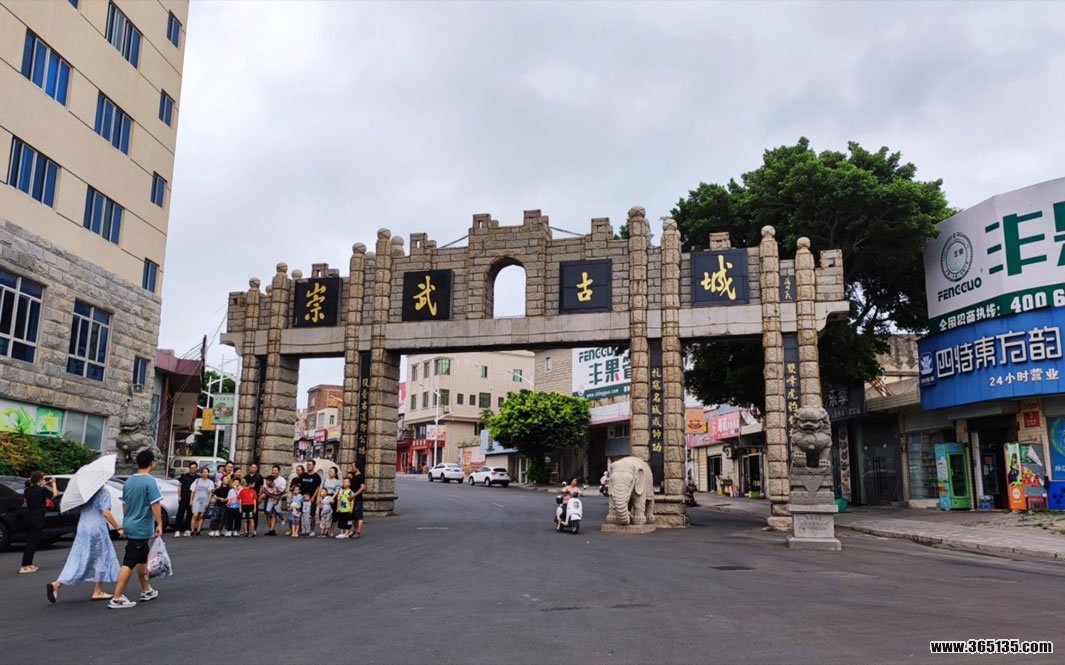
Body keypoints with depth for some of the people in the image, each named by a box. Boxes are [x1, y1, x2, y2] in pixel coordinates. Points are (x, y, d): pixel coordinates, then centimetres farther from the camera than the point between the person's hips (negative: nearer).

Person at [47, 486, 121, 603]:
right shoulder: (103, 492, -9)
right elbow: (106, 513, -16)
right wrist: (118, 527, -13)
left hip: (82, 528, 6)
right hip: (97, 528, -6)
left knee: (77, 559, 9)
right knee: (102, 557, 7)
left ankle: (57, 584, -5)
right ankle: (98, 591, 11)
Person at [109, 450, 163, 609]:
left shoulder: (129, 481, 8)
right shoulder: (150, 481, -16)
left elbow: (125, 503, 17)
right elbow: (155, 505, -19)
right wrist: (159, 524, -14)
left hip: (130, 525, 8)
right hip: (141, 528, -8)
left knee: (142, 559, 20)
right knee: (129, 563, -6)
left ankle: (146, 591, 30)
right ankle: (117, 598, -5)